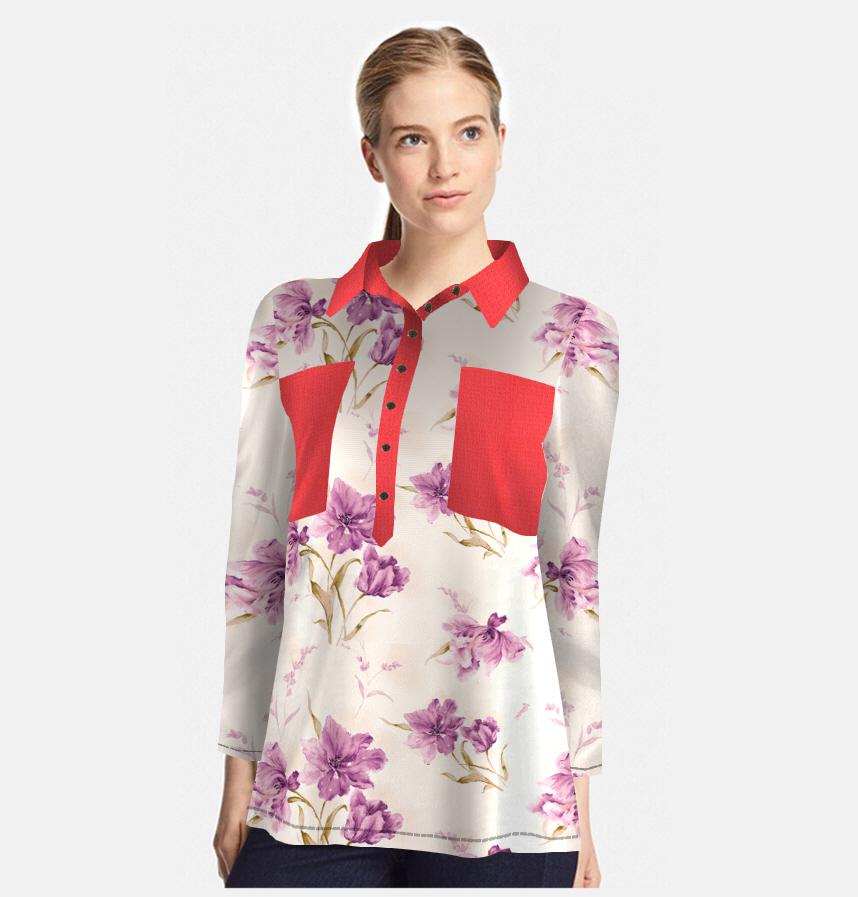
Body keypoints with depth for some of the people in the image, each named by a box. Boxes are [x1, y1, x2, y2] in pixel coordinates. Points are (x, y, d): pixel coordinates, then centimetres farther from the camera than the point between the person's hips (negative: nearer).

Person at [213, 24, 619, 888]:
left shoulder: (569, 334, 3)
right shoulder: (294, 320, 8)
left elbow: (586, 575, 1)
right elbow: (254, 556, 9)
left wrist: (585, 801, -1)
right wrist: (239, 770, 6)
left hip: (502, 793, -1)